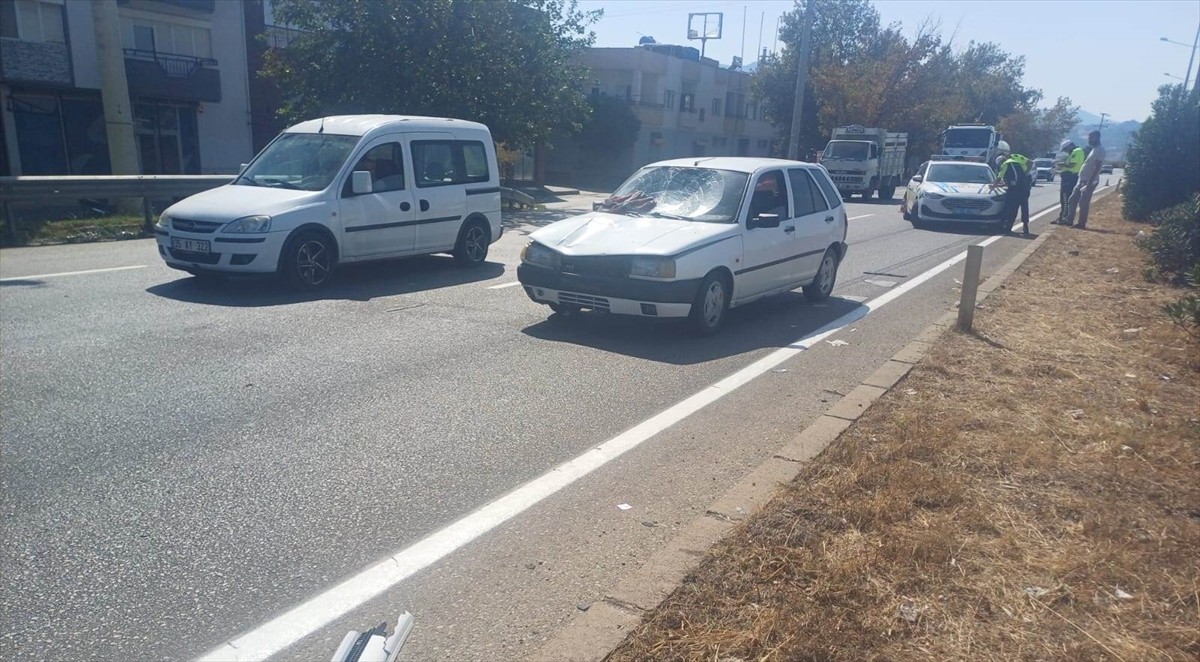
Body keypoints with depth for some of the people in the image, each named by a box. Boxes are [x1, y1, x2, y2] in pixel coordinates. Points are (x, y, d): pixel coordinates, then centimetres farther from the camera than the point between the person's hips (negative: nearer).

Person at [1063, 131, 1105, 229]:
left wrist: (1090, 182, -25)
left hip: (1089, 181, -10)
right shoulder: (1094, 149, 18)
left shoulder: (1100, 150, -13)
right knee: (1072, 200, 11)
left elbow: (1097, 167, -20)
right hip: (1082, 180, 10)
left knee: (1083, 203, -6)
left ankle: (1082, 223, 0)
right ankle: (1069, 220, 16)